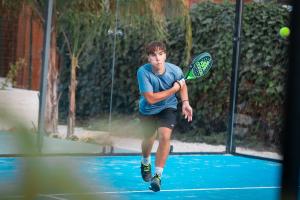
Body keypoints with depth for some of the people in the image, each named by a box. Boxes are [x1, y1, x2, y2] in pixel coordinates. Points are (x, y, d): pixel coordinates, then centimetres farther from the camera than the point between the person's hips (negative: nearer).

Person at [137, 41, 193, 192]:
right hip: (148, 110, 0)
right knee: (149, 140, 17)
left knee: (164, 136, -22)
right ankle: (145, 164, 53)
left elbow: (182, 85, 2)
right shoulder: (143, 72, -31)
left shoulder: (175, 70, -23)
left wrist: (185, 103, -12)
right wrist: (173, 89, -31)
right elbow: (151, 98, -33)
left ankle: (158, 175, -13)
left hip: (168, 107, 0)